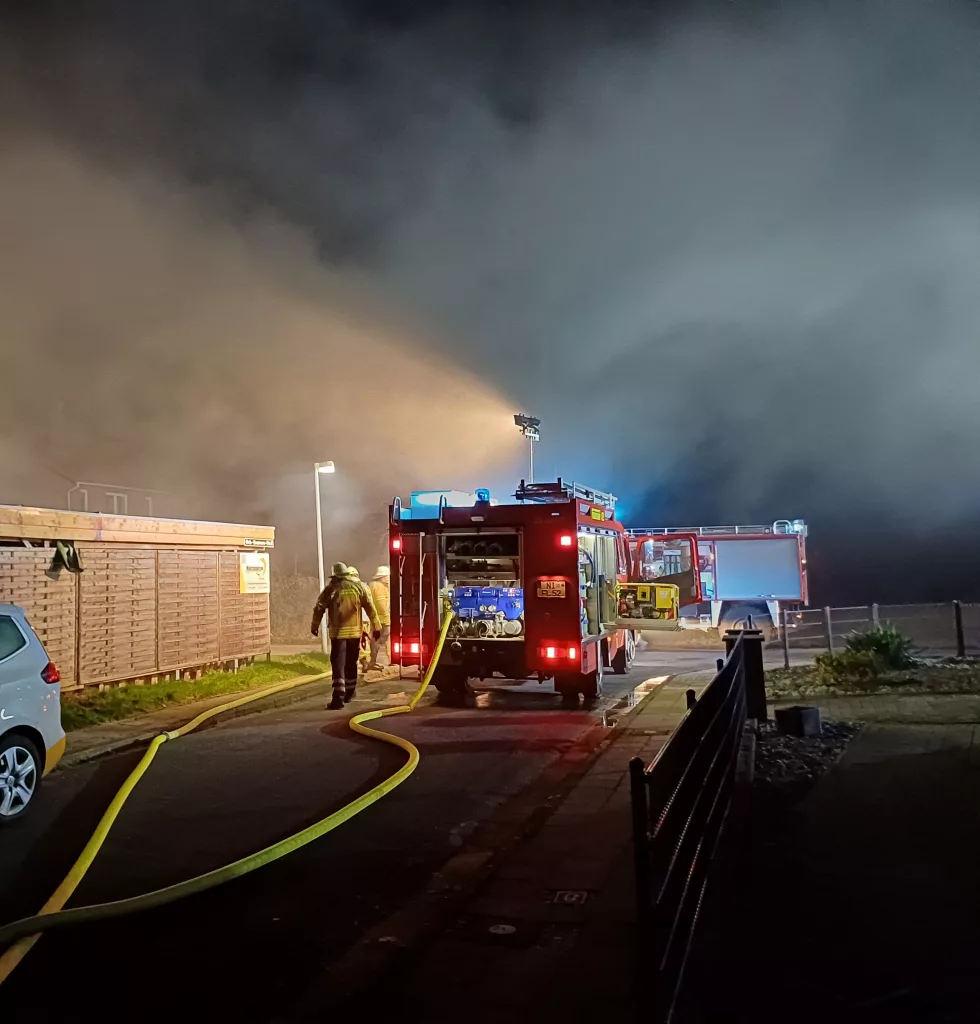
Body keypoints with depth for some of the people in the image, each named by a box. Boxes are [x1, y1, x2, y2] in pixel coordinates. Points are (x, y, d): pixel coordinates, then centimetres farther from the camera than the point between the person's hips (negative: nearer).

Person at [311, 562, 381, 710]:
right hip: (355, 631, 3)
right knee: (351, 663, 18)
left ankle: (338, 697, -15)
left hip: (337, 632, -3)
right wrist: (376, 627, 6)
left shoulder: (330, 589, -1)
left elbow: (319, 608, 2)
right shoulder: (359, 586, 3)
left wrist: (314, 626, 16)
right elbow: (370, 608, 1)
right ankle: (349, 693, 31)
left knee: (338, 665, -4)